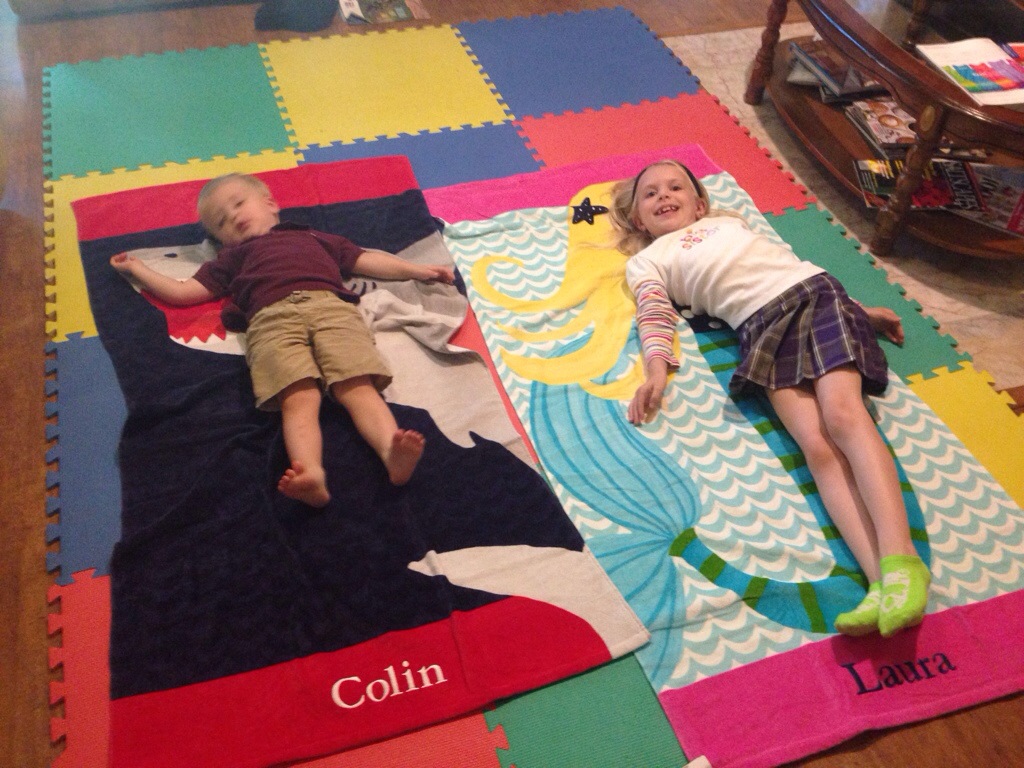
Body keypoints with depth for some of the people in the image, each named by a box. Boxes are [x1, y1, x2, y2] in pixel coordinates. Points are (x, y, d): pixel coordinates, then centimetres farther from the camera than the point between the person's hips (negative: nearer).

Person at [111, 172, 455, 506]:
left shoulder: (313, 237, 42)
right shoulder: (232, 256, 42)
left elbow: (368, 261, 36)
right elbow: (182, 292, 38)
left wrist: (415, 269, 26)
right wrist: (136, 267, 43)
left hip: (331, 305, 1)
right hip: (272, 318, 0)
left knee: (359, 388, -27)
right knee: (299, 399, -29)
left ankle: (392, 453, -49)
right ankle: (311, 473, -53)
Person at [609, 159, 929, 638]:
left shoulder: (728, 222, 33)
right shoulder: (647, 262, 24)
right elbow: (654, 317, 7)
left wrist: (859, 308, 25)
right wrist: (656, 371, -14)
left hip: (815, 290, 2)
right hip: (761, 324, -2)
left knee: (842, 414, -24)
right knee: (816, 445, -23)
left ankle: (900, 561, -37)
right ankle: (881, 582, -37)